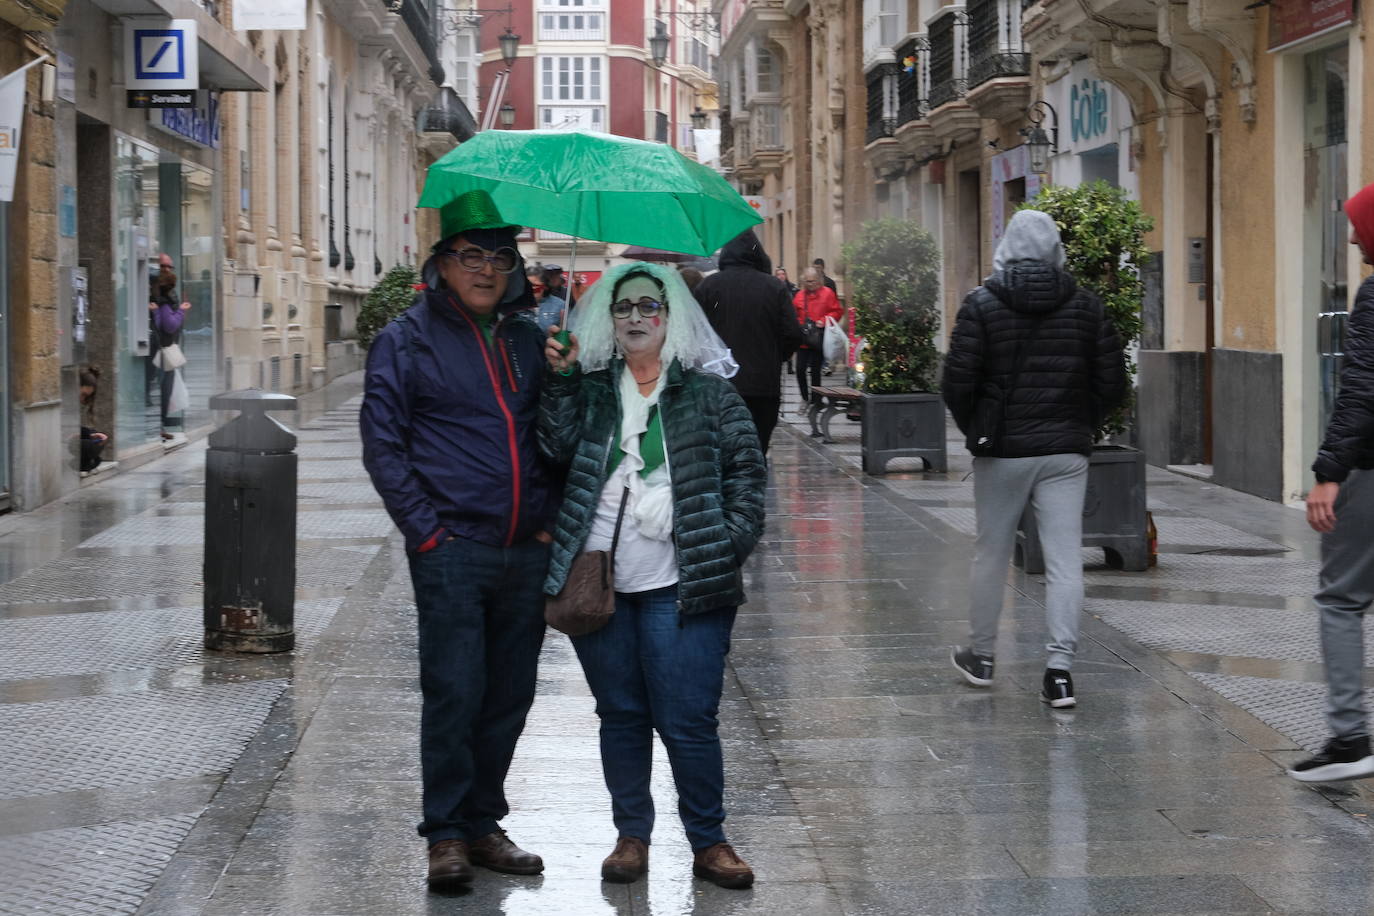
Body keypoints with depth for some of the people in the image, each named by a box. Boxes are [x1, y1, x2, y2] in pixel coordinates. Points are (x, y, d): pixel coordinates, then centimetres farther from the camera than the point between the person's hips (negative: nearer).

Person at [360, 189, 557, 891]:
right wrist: (426, 530, -9)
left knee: (509, 695, 10)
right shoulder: (408, 340, 0)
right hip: (452, 549, -5)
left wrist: (551, 522, 4)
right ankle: (447, 834, 5)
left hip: (526, 551, 5)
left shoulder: (527, 338, 13)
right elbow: (383, 445, -3)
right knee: (453, 694, -5)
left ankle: (484, 822, 22)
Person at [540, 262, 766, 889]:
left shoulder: (708, 391, 7)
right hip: (598, 581, 2)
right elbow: (558, 447, -2)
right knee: (621, 715, 10)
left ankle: (708, 842, 10)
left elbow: (745, 468, 5)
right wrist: (560, 379, -11)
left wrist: (730, 543, -5)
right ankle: (631, 836, 22)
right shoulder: (590, 389, 12)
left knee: (688, 720, -4)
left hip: (680, 585, -2)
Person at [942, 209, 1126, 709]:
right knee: (1065, 560, -1)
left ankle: (981, 656, 26)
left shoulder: (982, 304, -5)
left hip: (1002, 451, -1)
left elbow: (958, 383, -9)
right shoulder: (1084, 305, 3)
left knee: (991, 554, 14)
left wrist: (974, 429, 8)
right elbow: (1112, 383, 3)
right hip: (1066, 451, 1)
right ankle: (1060, 669, -8)